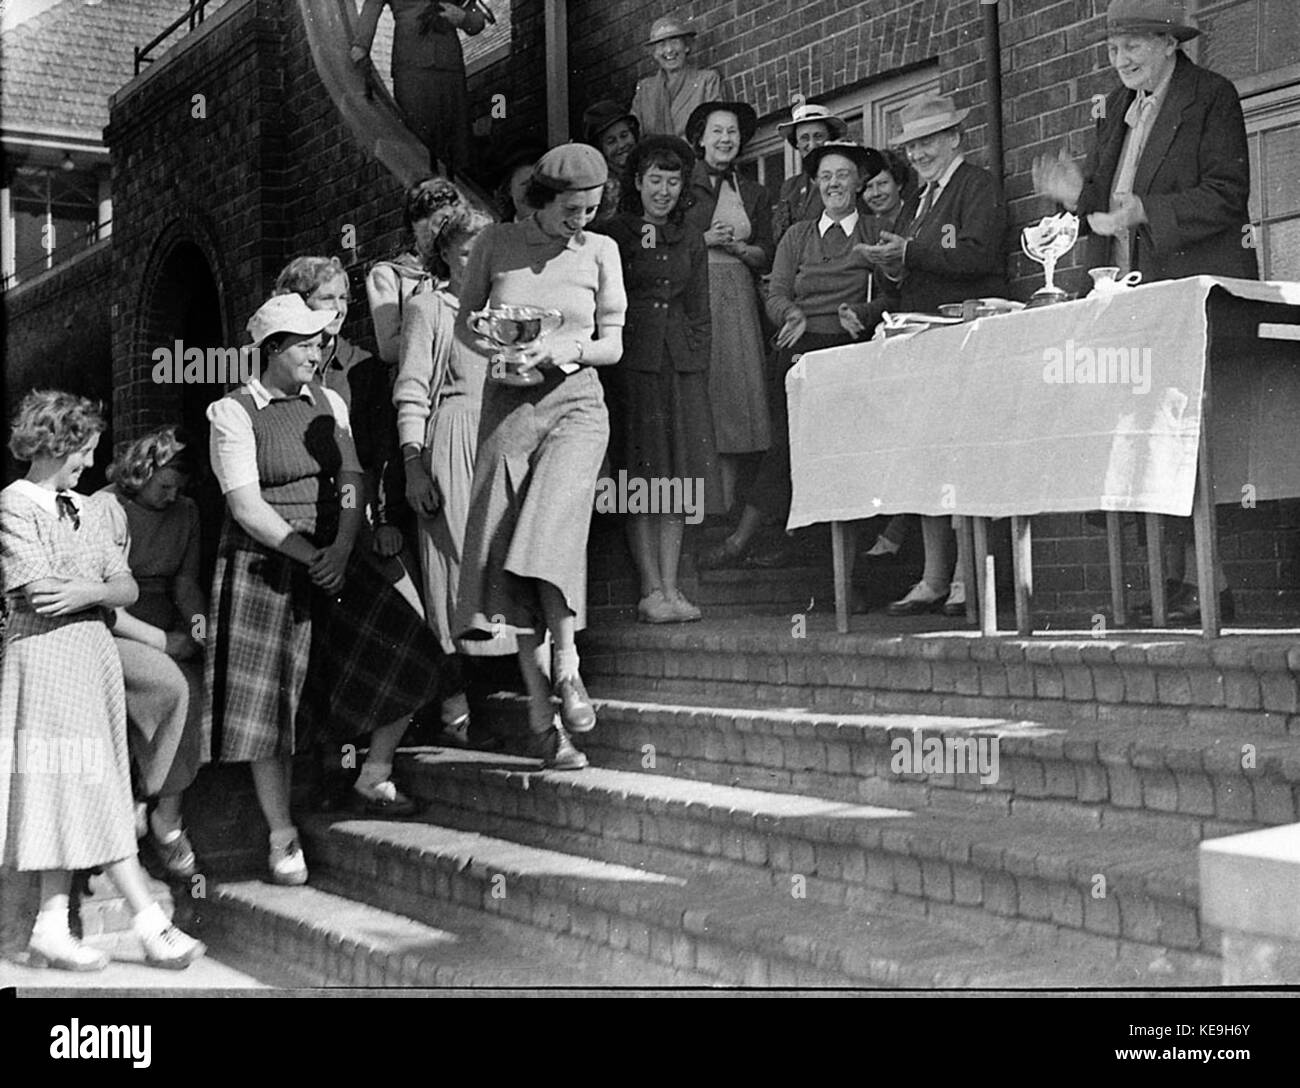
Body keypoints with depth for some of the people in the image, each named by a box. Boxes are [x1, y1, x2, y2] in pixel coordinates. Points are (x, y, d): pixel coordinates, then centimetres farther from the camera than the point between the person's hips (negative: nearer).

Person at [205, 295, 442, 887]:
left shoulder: (328, 403, 11)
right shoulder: (233, 412, -5)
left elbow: (351, 487, 4)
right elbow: (246, 507, -13)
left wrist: (340, 551, -13)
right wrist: (307, 556, -20)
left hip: (334, 560, 5)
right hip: (263, 567, -5)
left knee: (412, 655, -4)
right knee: (269, 701, -3)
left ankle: (374, 779, 16)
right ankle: (282, 839, 10)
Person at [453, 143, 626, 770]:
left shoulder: (600, 252, 6)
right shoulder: (495, 244, 6)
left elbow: (612, 346, 7)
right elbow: (463, 322, 14)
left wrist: (569, 349, -13)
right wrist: (493, 345, -7)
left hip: (574, 401, -1)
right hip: (508, 405, 1)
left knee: (553, 527, -26)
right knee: (506, 552, -5)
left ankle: (566, 668, -11)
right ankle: (540, 714, 1)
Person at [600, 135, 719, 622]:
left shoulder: (690, 243, 19)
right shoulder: (613, 236, 4)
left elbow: (700, 313, 17)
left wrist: (697, 360, 8)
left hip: (682, 364, 4)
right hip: (634, 362, -4)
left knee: (678, 480, 1)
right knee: (643, 482, -5)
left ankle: (670, 587, 5)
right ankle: (652, 591, -3)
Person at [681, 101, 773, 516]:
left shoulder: (753, 194, 19)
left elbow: (766, 257, 13)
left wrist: (736, 247, -4)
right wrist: (704, 240, -8)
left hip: (736, 299, 4)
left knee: (734, 390, -3)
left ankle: (726, 510, -1)